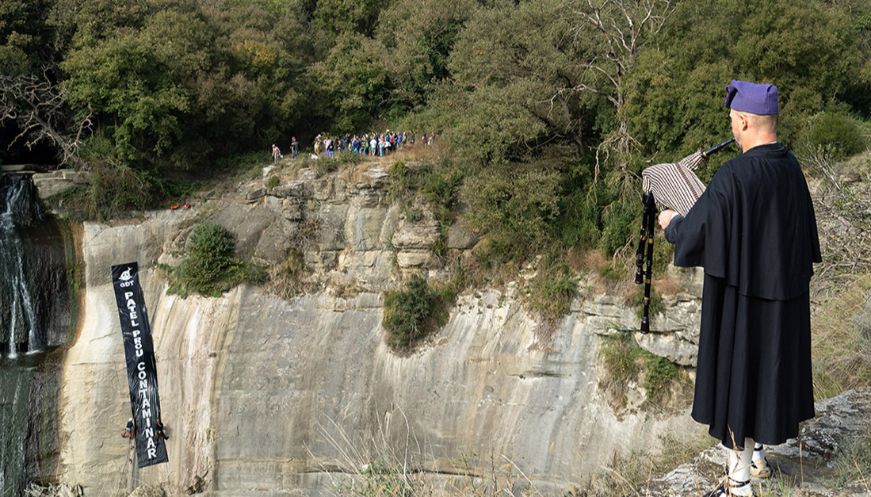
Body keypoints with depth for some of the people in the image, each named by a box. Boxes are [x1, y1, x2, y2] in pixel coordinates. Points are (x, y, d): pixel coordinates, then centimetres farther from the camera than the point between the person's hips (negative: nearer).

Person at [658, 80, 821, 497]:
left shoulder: (734, 176, -25)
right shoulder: (791, 169, 0)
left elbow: (695, 232, -20)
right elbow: (802, 233, 12)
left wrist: (671, 223, 1)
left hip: (741, 295, -8)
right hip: (783, 295, 8)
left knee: (737, 377, 5)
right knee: (766, 369, 22)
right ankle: (756, 456, 38)